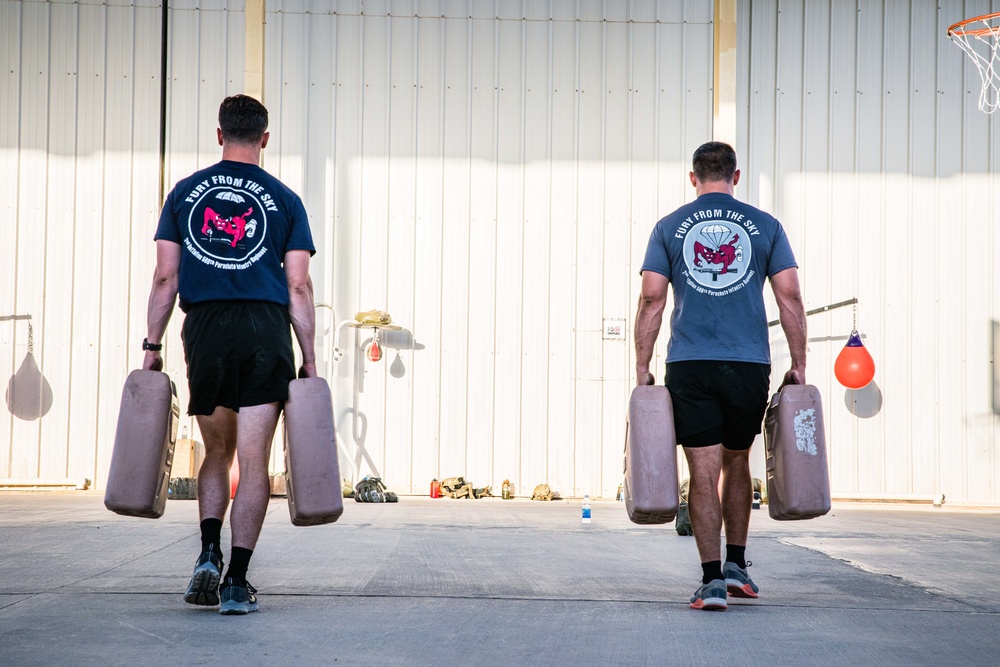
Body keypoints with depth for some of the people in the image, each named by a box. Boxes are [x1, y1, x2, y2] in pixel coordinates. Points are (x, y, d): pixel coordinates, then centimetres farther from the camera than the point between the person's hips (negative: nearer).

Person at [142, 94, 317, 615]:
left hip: (204, 328, 2)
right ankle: (236, 582, -2)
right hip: (266, 329, -2)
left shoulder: (186, 193, 9)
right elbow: (298, 287, 1)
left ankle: (208, 558, 2)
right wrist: (309, 361, 5)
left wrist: (152, 346, 10)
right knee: (253, 460, 0)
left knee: (217, 451, 18)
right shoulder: (284, 200, 6)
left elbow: (165, 278, 5)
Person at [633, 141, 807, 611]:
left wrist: (642, 369, 3)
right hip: (750, 366, 1)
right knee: (736, 462, 20)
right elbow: (789, 298, 2)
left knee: (703, 473, 0)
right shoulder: (765, 226, 7)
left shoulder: (670, 227, 6)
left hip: (689, 366, -1)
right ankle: (736, 565, 22)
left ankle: (712, 579, -4)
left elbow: (652, 300, -1)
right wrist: (798, 366, 7)